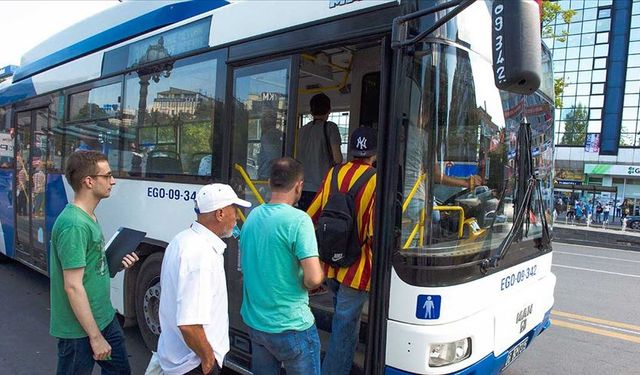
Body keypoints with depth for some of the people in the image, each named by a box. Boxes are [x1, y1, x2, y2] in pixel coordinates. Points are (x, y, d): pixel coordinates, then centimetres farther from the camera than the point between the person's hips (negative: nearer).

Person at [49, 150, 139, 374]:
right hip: (80, 329, -9)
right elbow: (73, 286, -25)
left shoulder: (89, 217, 6)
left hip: (104, 317, 9)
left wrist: (117, 261, -1)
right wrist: (95, 337, -20)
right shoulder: (74, 225, -24)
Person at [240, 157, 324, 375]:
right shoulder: (298, 220, -20)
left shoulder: (252, 215, 2)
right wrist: (315, 277, -4)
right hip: (290, 326, -7)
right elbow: (313, 279, -26)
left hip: (253, 321, 7)